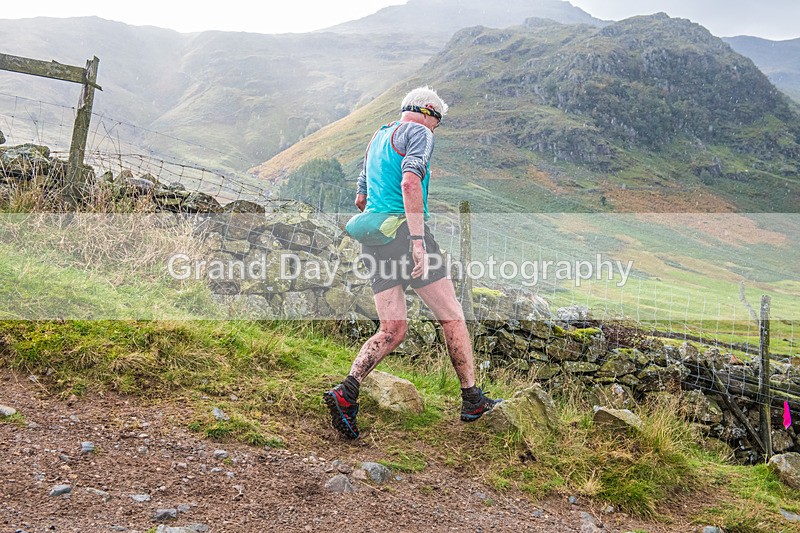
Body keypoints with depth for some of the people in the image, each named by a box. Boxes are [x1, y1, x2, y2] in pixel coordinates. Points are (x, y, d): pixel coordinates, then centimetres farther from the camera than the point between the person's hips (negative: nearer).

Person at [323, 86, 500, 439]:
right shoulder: (419, 133, -1)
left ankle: (347, 391, -12)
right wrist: (418, 240, -26)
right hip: (403, 232, -8)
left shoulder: (377, 139, 25)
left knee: (392, 331, 6)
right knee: (452, 317, 5)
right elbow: (410, 182, -20)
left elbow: (361, 199, 30)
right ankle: (472, 400, 12)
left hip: (372, 239, 8)